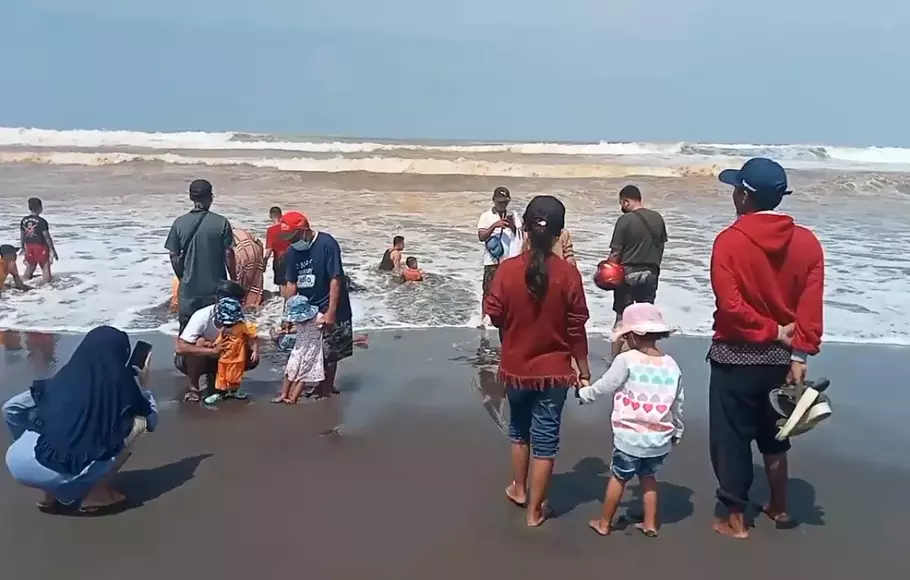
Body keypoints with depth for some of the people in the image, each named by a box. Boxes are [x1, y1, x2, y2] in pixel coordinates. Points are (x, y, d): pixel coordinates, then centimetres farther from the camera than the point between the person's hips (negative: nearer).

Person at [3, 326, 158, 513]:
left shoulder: (65, 378, 13)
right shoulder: (120, 381, 4)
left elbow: (11, 407, 22)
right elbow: (151, 421, 17)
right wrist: (142, 385, 30)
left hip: (18, 463, 4)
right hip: (67, 472, -4)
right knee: (138, 420, 9)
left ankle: (52, 491, 27)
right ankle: (98, 492, 11)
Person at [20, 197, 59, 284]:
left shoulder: (24, 221, 2)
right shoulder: (41, 221, -16)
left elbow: (22, 236, 8)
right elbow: (47, 237, -16)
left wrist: (23, 248, 22)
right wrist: (53, 251, -10)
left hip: (29, 247, 6)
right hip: (41, 247, -6)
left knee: (29, 266, 19)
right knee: (46, 267, 2)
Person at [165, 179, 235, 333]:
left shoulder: (179, 223, -4)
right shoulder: (221, 223, -9)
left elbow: (174, 257, 1)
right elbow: (228, 254, -7)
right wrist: (233, 281, 5)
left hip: (189, 288, 1)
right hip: (216, 287, -1)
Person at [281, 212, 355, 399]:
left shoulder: (327, 244, -18)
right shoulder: (292, 251, 1)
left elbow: (335, 279, -19)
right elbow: (291, 283, 6)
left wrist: (331, 311, -22)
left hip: (328, 310, -6)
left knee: (328, 352, 0)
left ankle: (327, 389, 16)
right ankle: (320, 385, 28)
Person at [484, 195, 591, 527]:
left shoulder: (508, 269, -12)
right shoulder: (568, 274, -14)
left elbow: (494, 316, -3)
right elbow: (576, 328, -9)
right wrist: (583, 368, 4)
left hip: (516, 368, 2)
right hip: (554, 370, -2)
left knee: (519, 430, 24)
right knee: (546, 438, 10)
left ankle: (518, 489, 42)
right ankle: (535, 509, 21)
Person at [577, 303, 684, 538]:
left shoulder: (626, 360, -15)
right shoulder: (672, 365, 0)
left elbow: (603, 386, -5)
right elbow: (678, 404, 9)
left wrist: (583, 393, 15)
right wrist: (677, 431, 24)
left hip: (630, 437, -4)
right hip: (660, 439, 4)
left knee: (618, 477, 13)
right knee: (648, 477, 24)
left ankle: (604, 523, 26)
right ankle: (650, 523, 29)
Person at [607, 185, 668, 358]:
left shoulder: (625, 219, -14)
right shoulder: (657, 218, 3)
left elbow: (616, 253, -14)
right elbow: (661, 247, 10)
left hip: (628, 273, -4)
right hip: (650, 274, 4)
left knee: (622, 317, 6)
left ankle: (615, 359, 11)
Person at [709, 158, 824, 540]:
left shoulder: (729, 241, -15)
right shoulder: (807, 242, -2)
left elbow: (730, 305, -21)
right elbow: (811, 307, -7)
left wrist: (772, 332, -9)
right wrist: (799, 354, -7)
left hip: (736, 357, -5)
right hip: (782, 357, 5)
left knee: (731, 437, 8)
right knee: (772, 434, 24)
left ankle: (736, 519, 18)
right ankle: (779, 508, 37)